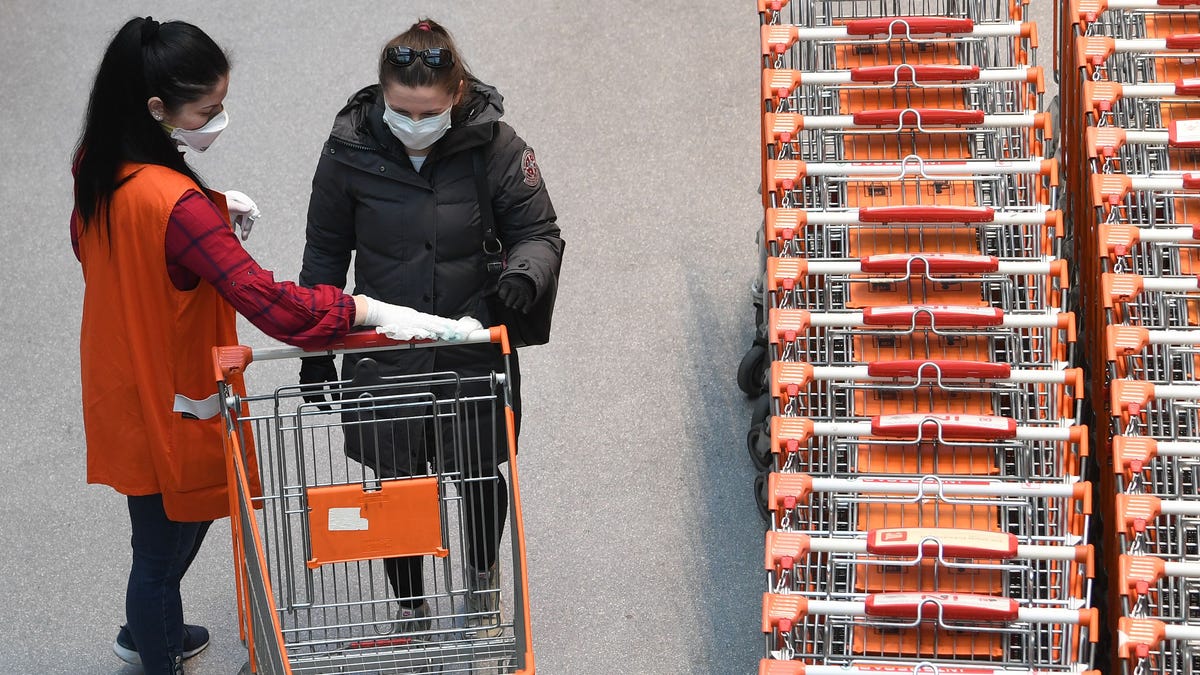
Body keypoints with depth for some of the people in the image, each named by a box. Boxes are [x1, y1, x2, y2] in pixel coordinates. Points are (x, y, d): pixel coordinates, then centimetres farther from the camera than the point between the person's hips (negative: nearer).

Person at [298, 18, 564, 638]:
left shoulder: (494, 145, -15)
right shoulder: (350, 149, -12)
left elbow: (540, 233, -5)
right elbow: (325, 253, 1)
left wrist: (524, 271, -30)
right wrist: (315, 350, 5)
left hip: (475, 354, 0)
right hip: (385, 356, 0)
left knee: (480, 476, 16)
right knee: (396, 487, 9)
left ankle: (482, 579, 47)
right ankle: (409, 608, 32)